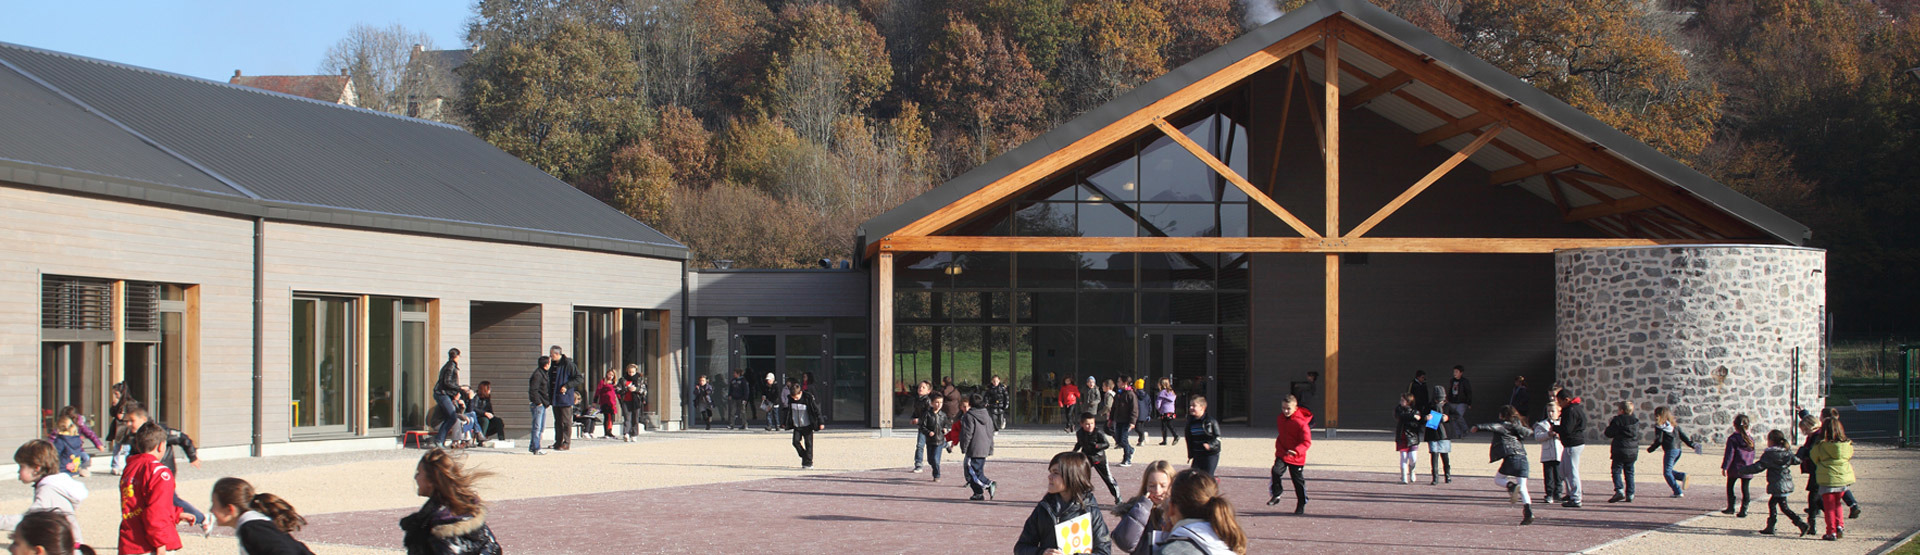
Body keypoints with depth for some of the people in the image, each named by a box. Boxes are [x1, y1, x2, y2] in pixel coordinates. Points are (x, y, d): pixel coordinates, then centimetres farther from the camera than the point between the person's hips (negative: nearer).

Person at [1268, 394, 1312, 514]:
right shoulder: (1280, 419, 2)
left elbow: (1307, 442, -22)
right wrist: (1279, 449, 11)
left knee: (1298, 481, 7)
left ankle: (1301, 505, 23)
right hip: (1282, 454, 4)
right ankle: (1276, 494, -5)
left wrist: (1296, 451, -37)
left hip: (1297, 458, -4)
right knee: (1276, 471, -22)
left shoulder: (1301, 422, -19)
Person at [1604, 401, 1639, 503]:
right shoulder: (1635, 421, 8)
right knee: (1629, 472, 11)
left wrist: (1609, 425, 10)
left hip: (1620, 450, -6)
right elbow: (1637, 435, 17)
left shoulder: (1617, 420, -10)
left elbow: (1609, 434, -7)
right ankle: (1630, 495, 9)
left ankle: (1619, 490, -22)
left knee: (1616, 471, -3)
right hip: (1633, 451, 6)